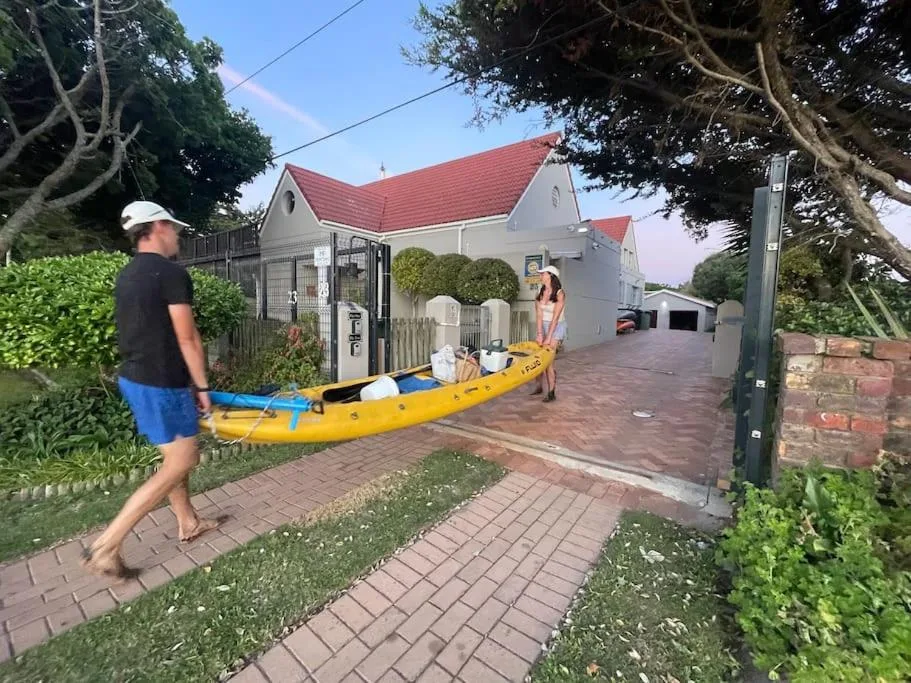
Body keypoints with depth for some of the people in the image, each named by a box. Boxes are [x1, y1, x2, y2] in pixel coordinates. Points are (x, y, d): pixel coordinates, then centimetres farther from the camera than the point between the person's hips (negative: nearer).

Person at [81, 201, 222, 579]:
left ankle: (188, 523, 31)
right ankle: (105, 545, 6)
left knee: (175, 456, 18)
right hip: (161, 383, -10)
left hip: (135, 377, 10)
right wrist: (202, 386, -9)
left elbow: (141, 330, 15)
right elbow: (187, 338, -18)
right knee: (181, 463, 1)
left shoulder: (126, 275, 13)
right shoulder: (171, 272, -17)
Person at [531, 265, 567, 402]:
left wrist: (548, 337, -21)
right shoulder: (540, 294, 0)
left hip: (557, 327, -6)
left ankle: (552, 393, -2)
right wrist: (539, 334, -15)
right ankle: (539, 386, 21)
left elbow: (555, 318, -20)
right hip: (543, 326, 6)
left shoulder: (560, 294, -16)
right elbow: (539, 315, -7)